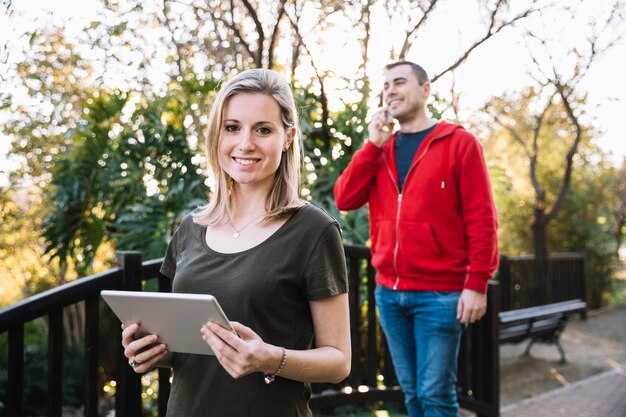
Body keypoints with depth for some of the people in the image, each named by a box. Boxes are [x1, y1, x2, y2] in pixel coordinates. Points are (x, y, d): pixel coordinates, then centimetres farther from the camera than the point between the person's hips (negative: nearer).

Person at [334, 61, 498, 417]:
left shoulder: (459, 143, -3)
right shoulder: (380, 149, 13)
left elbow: (481, 219, -7)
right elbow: (345, 199, 0)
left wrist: (477, 284, -12)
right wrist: (374, 144, -4)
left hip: (440, 294, -5)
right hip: (388, 293, 5)